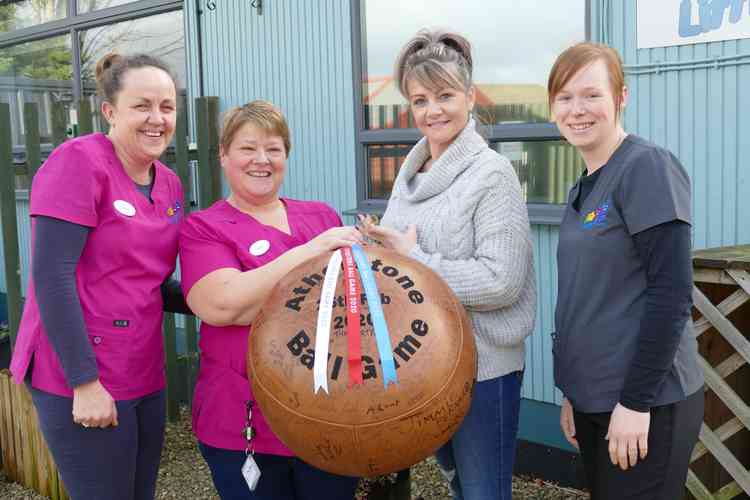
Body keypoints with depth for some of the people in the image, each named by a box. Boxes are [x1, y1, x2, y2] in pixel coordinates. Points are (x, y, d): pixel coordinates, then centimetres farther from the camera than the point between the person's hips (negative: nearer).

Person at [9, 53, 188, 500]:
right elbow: (52, 278, -18)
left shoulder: (170, 184, 8)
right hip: (83, 383, -7)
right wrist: (85, 382, -19)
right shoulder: (79, 162, -14)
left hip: (146, 378, 7)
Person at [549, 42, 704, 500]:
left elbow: (671, 293, -19)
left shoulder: (648, 167, -13)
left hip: (646, 402, -8)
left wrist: (636, 401, -19)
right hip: (594, 398, 8)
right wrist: (573, 392, 14)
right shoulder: (583, 190, 10)